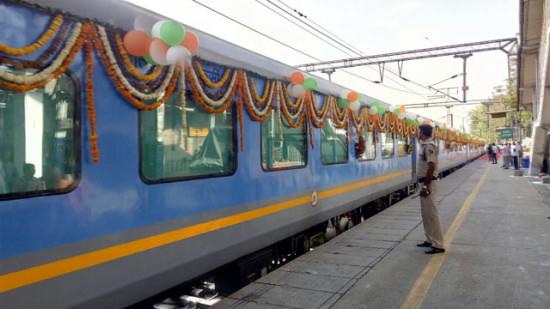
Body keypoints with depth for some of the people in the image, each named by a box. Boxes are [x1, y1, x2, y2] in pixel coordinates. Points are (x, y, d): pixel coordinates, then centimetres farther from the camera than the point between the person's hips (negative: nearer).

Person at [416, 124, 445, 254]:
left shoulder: (429, 146, -17)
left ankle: (438, 245, -2)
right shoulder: (424, 145, 13)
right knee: (425, 213, 16)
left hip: (429, 183, -10)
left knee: (432, 213, -7)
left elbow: (431, 167, -22)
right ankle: (430, 240, 26)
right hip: (425, 182, 10)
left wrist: (425, 186, -22)